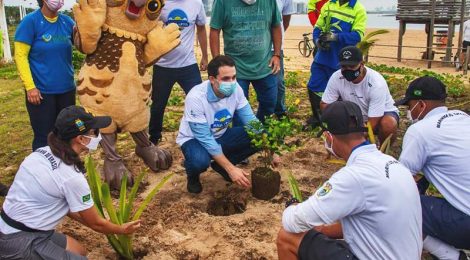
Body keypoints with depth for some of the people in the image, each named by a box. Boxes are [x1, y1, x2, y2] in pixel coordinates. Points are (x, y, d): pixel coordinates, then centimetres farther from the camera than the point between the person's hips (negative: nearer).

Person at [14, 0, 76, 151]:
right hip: (42, 91, -5)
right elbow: (20, 55, -11)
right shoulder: (30, 21, -9)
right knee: (44, 138, 4)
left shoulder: (67, 21, 4)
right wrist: (30, 87, -17)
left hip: (67, 89, 5)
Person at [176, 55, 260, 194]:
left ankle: (220, 165, 6)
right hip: (195, 139, -5)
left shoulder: (235, 89, -18)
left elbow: (250, 120, -12)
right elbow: (205, 139, -32)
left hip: (221, 136, 5)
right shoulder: (196, 97, -33)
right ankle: (193, 175, 1)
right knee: (200, 161, -39)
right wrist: (231, 169, -34)